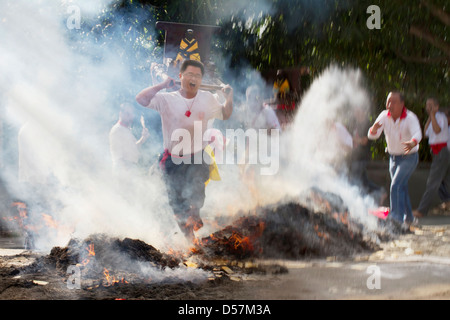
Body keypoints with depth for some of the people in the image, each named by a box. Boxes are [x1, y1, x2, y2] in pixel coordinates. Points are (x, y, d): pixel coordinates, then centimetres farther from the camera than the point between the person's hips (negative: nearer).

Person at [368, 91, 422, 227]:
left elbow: (417, 133, -41)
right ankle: (408, 217, 33)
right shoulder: (384, 116, -10)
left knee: (397, 185, -22)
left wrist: (412, 143, -64)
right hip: (393, 158, 6)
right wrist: (374, 129, -42)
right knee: (402, 188, 15)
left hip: (409, 157, -6)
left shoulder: (410, 118, -23)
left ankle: (397, 216, -27)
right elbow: (372, 135, -17)